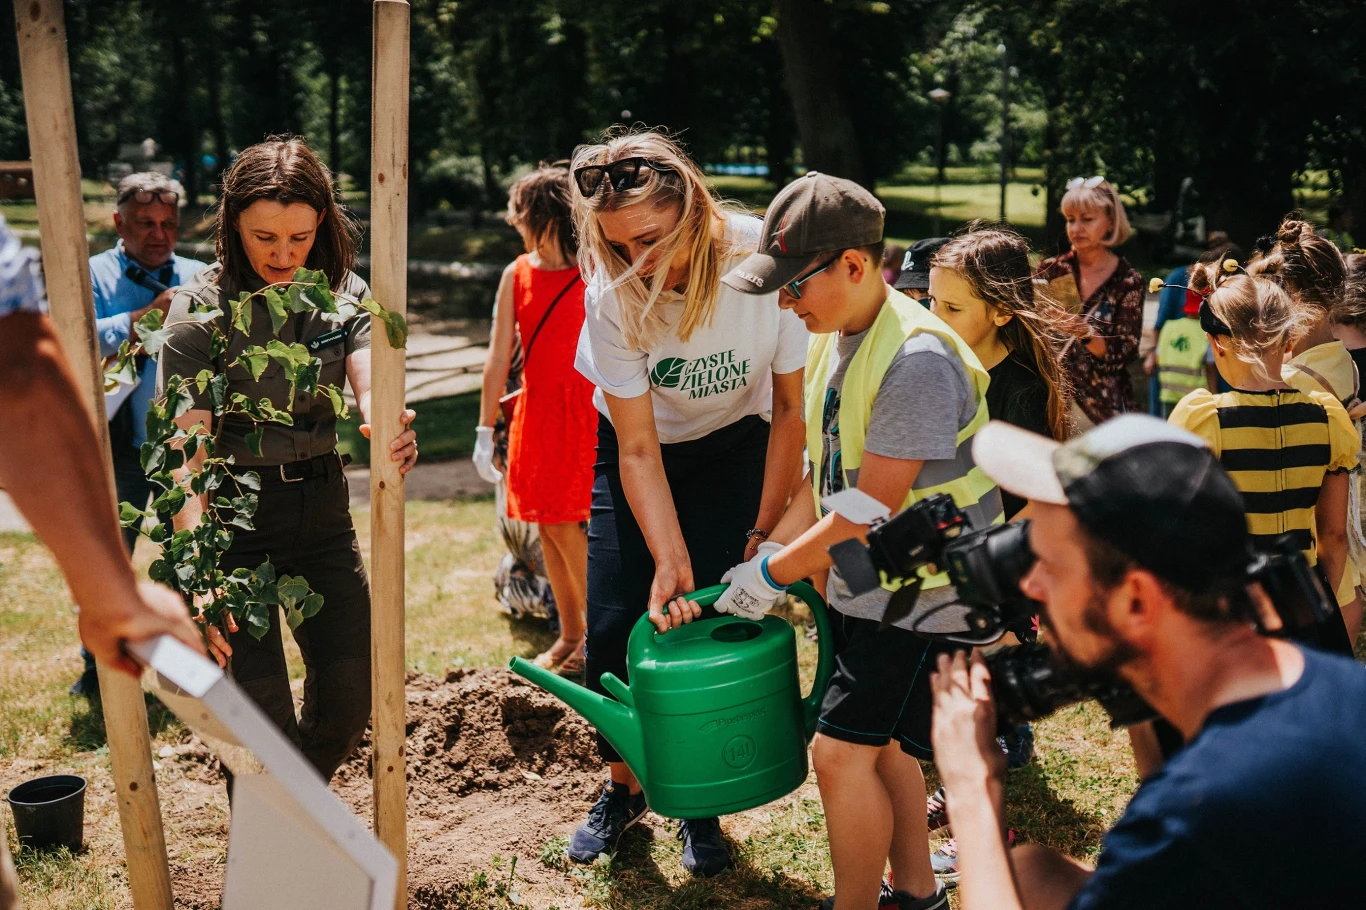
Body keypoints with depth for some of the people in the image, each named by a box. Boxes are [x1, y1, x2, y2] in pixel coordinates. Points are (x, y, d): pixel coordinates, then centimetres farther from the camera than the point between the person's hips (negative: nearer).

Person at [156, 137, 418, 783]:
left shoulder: (342, 292, -1)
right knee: (262, 708, -6)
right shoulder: (201, 309, -13)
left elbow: (371, 386, -17)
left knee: (349, 696, 7)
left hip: (323, 506, 4)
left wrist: (391, 429, -43)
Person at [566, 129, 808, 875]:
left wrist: (764, 532, -17)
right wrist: (669, 562, -30)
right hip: (634, 450, 1)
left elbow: (793, 406, -17)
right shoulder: (611, 295, -27)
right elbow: (639, 450, -22)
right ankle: (622, 788, 20)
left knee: (714, 619, -7)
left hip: (734, 446, -1)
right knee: (615, 623, -3)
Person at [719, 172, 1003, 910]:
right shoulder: (834, 339, 4)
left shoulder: (918, 359, -26)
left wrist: (774, 574, -16)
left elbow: (872, 512, -25)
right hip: (860, 586, 9)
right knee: (881, 744, 17)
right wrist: (767, 557, 3)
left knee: (843, 754, -7)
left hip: (921, 593, -9)